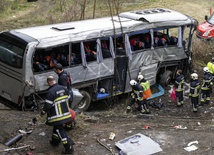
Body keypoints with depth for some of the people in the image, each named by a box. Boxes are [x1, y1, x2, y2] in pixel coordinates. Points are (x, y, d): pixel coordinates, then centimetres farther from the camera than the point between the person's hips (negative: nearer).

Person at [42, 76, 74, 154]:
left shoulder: (50, 92, -22)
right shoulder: (63, 88, 1)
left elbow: (48, 105, -19)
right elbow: (67, 99, 12)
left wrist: (43, 111, 0)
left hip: (57, 116, -8)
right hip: (65, 113, 8)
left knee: (60, 130, -1)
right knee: (57, 127, 26)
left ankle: (69, 147, -3)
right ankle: (55, 141, 43)